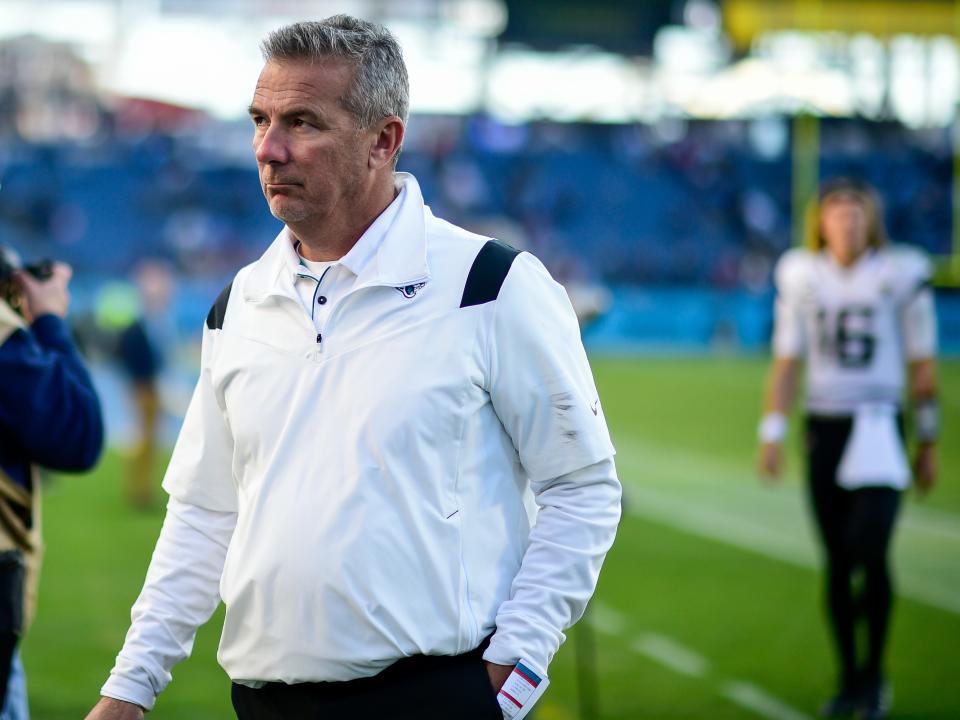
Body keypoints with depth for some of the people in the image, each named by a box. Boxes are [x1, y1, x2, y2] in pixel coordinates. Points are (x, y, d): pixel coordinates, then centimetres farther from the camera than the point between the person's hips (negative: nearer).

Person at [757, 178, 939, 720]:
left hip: (879, 426, -2)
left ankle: (874, 670, 2)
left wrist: (929, 445, 5)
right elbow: (787, 362, 9)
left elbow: (922, 366, 4)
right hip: (825, 427, 3)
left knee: (870, 548, -16)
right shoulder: (803, 277, 5)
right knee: (838, 560, 5)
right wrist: (773, 434, 1)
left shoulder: (900, 274, -1)